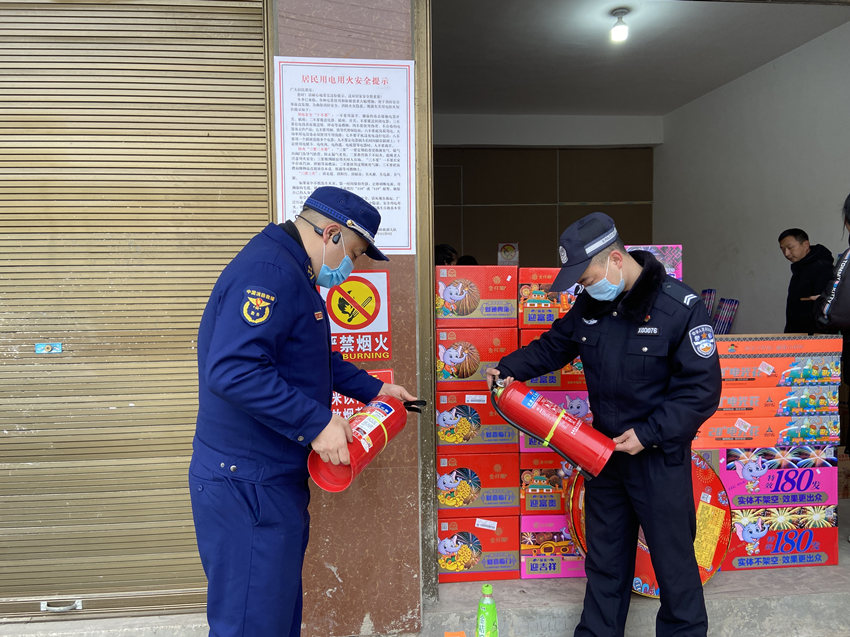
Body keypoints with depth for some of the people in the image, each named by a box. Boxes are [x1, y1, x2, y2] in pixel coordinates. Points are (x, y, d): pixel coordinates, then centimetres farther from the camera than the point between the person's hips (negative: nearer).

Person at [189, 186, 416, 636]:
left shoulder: (289, 271, 16)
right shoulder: (269, 271, -20)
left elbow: (313, 358, 28)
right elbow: (232, 370, -31)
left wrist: (372, 389, 25)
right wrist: (315, 422, -28)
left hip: (273, 480, 11)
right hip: (246, 485, -11)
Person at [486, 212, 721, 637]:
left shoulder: (680, 307, -18)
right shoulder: (590, 304, 0)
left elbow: (702, 390, -18)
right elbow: (555, 345, 15)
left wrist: (649, 433, -21)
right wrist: (510, 369, 1)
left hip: (660, 459, -5)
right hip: (605, 451, 6)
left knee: (673, 560, 10)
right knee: (604, 558, 20)